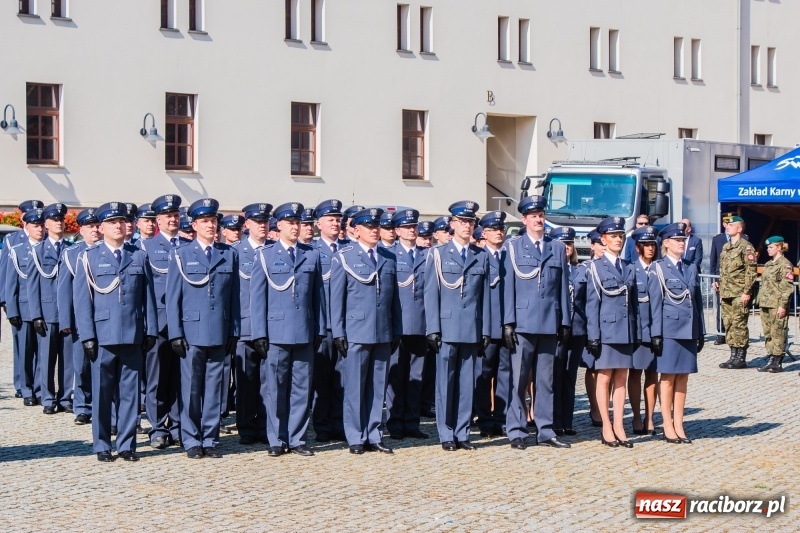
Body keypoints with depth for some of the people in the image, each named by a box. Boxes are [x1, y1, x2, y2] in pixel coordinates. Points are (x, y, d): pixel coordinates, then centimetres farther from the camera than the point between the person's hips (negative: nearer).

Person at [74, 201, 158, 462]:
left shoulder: (139, 256, 11)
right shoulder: (89, 257, 4)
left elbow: (148, 297, 9)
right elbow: (83, 300, 1)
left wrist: (150, 331, 3)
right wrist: (87, 336, -6)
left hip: (133, 336, 2)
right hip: (103, 336, -2)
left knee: (130, 392, 4)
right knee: (102, 393, 3)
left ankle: (127, 444, 12)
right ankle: (102, 446, 12)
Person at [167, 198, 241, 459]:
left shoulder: (229, 255, 10)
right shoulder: (181, 255, 4)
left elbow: (234, 297, 9)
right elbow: (173, 297, 2)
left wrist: (234, 332, 5)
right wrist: (175, 334, -5)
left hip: (219, 334, 2)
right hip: (191, 332, -2)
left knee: (214, 388, 5)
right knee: (191, 388, 2)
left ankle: (210, 439, 12)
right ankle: (191, 440, 9)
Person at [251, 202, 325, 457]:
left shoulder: (312, 255, 11)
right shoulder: (265, 255, 4)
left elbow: (318, 294, 11)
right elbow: (257, 296, 1)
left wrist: (320, 330, 6)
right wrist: (259, 333, -5)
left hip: (305, 333, 2)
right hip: (276, 332, -2)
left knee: (301, 388, 5)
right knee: (274, 388, 1)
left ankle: (296, 439, 12)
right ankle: (276, 441, 9)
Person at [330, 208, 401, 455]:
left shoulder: (389, 258, 13)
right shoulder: (343, 258, 1)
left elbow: (395, 297, 13)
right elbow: (336, 298, -1)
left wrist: (397, 331, 10)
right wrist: (338, 333, -6)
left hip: (383, 333, 4)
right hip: (356, 331, -4)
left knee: (378, 387, 7)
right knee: (355, 388, 0)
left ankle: (374, 436, 14)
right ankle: (356, 438, 7)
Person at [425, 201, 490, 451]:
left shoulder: (482, 256, 12)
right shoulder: (438, 254, 4)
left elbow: (485, 296, 10)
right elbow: (431, 294, 1)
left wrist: (486, 331, 5)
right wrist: (433, 329, -6)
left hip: (472, 330, 2)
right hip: (447, 328, -2)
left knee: (467, 383, 4)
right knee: (445, 382, 0)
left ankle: (462, 433, 10)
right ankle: (446, 435, 6)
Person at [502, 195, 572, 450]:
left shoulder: (558, 248, 13)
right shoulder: (513, 247, 5)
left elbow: (564, 288, 12)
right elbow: (508, 286, 1)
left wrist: (566, 323, 8)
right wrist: (508, 322, -6)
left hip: (550, 324, 3)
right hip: (523, 323, -3)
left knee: (546, 380, 6)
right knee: (518, 379, -2)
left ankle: (545, 431, 11)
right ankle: (516, 431, 4)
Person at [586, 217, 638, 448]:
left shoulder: (629, 268, 13)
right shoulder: (596, 267, -1)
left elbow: (634, 303, 14)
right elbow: (592, 304, -4)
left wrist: (636, 333, 8)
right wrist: (593, 335, -10)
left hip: (626, 331, 4)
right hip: (606, 330, -4)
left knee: (621, 379, 6)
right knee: (604, 379, 0)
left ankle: (619, 426, 11)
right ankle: (607, 428, 5)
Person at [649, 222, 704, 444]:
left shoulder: (691, 268, 13)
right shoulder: (658, 268, -2)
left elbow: (697, 301, 14)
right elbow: (655, 303, -6)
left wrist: (701, 332, 11)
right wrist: (656, 334, -11)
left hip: (689, 330, 5)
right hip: (669, 329, -5)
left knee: (683, 377, 7)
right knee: (668, 377, -1)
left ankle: (678, 425, 11)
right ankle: (667, 426, 4)